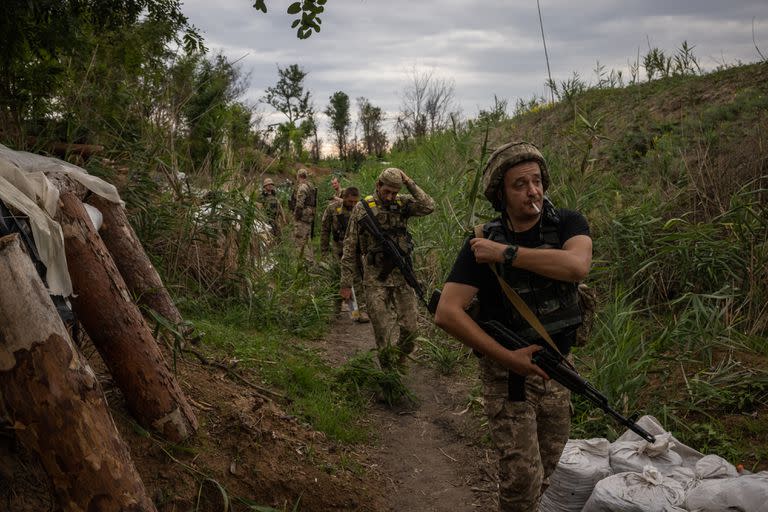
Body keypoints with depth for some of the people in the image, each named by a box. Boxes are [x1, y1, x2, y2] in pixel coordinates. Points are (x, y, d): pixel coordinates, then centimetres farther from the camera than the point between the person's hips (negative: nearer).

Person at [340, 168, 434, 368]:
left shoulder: (403, 203, 3)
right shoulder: (362, 208, -3)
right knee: (382, 332, 0)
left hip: (402, 275, 2)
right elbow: (350, 247, 1)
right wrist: (346, 282, 0)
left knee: (409, 328, 7)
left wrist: (409, 183, -14)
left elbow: (428, 207, -15)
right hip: (375, 279, -2)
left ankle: (400, 360, 31)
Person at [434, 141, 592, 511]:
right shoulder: (483, 244, -13)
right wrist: (507, 357, -24)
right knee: (522, 477, -6)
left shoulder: (567, 224, -6)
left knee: (547, 470, 20)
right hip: (508, 370, -3)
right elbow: (447, 313, -21)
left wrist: (506, 253, -27)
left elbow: (577, 265, -29)